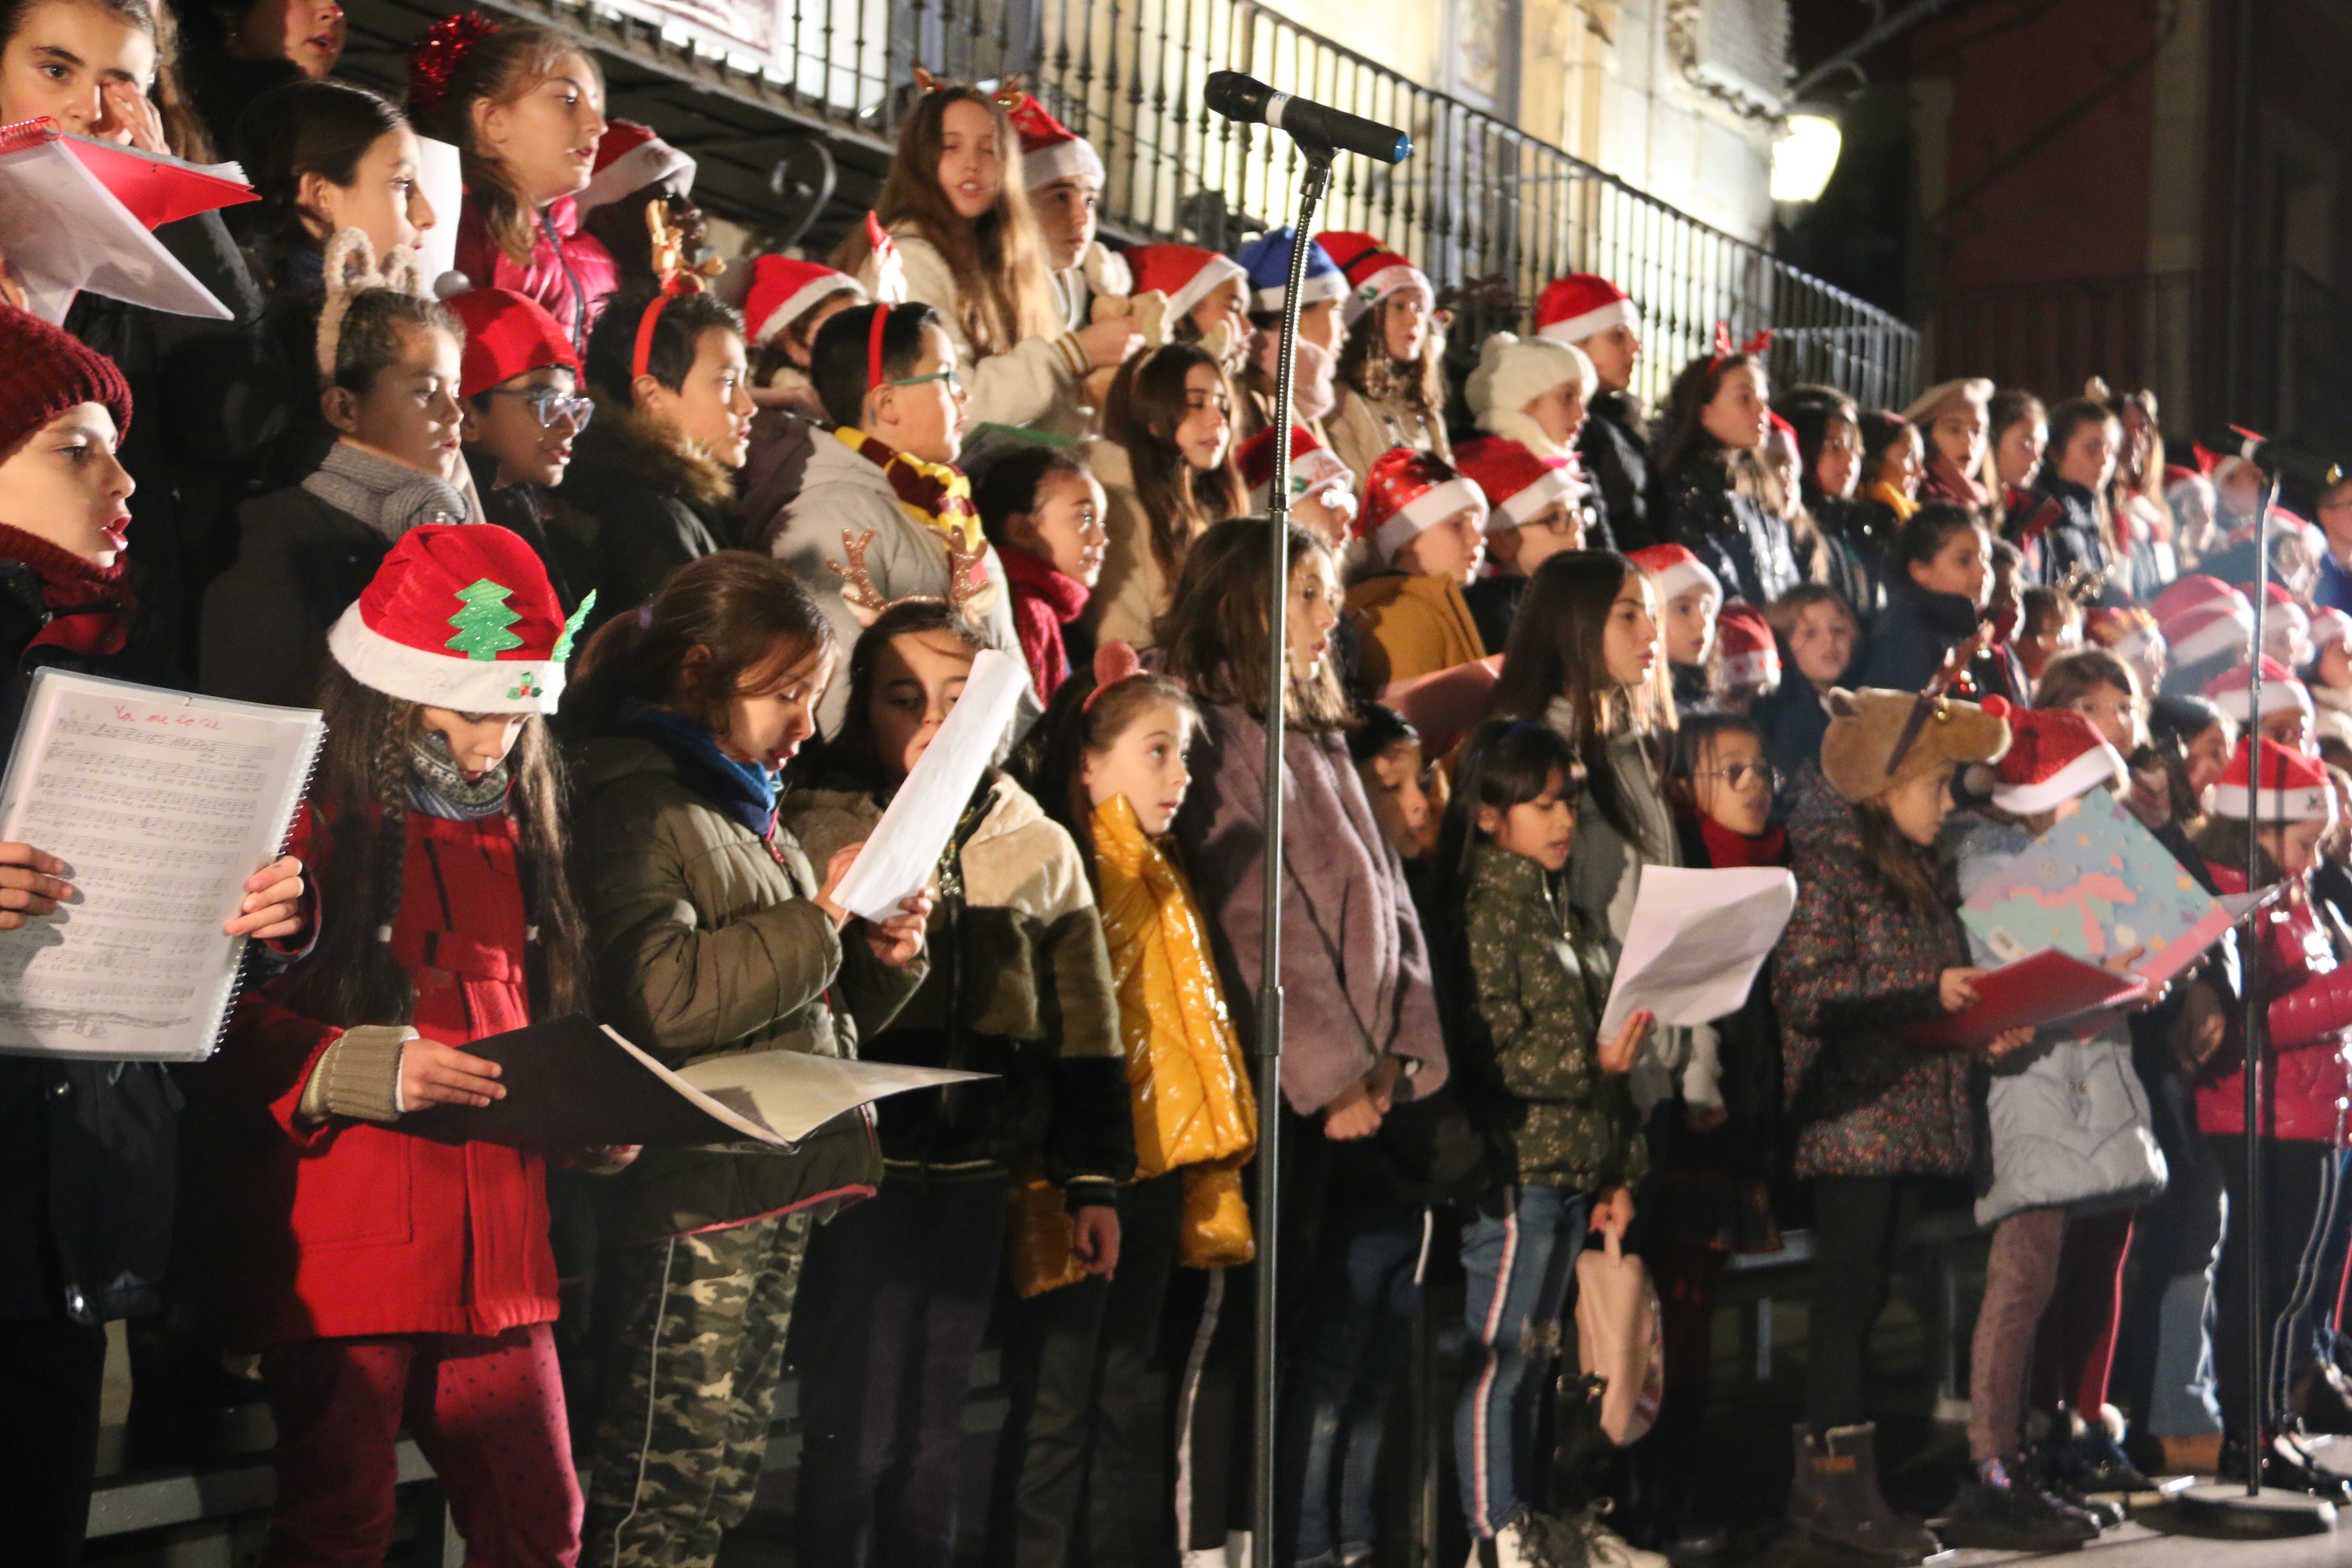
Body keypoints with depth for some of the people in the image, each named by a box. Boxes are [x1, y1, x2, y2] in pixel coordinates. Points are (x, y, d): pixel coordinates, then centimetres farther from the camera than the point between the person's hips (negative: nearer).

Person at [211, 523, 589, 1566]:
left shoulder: (512, 827, 18)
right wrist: (367, 1070, -21)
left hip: (497, 1251, 7)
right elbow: (222, 1026, -10)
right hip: (341, 1261, -6)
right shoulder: (310, 821, -6)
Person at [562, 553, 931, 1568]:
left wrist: (885, 959, 7)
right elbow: (659, 998, -25)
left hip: (776, 1196, 9)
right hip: (696, 1201, -9)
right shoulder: (638, 807, -8)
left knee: (716, 1481, 12)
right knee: (662, 1484, -7)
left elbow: (812, 1021, 27)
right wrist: (819, 920, -16)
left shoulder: (744, 805, 20)